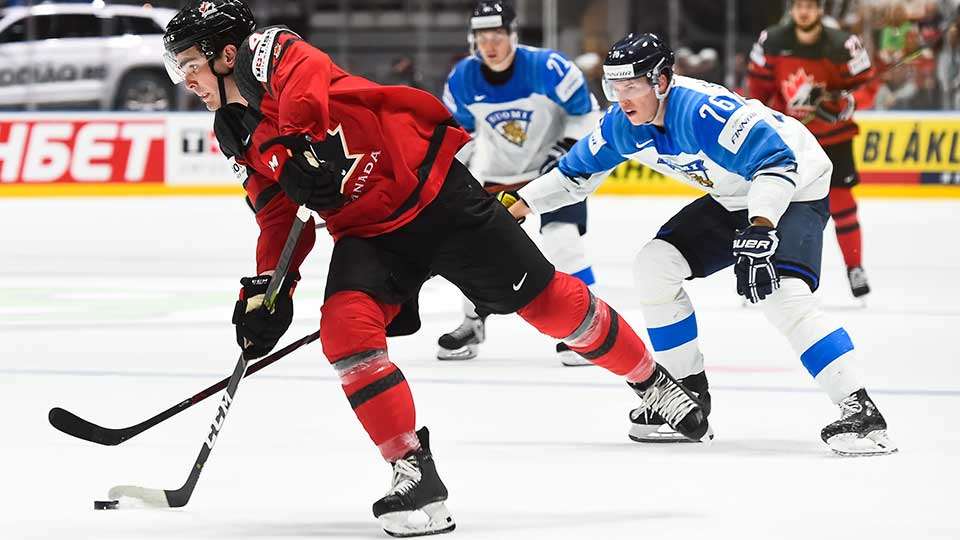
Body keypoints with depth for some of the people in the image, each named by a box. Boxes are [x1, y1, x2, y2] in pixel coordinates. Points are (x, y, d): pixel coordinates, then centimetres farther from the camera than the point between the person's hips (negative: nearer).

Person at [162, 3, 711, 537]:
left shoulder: (267, 52, -13)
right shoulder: (242, 137, 10)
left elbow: (305, 82, -37)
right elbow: (280, 214, 16)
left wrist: (299, 140, -48)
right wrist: (265, 290, 6)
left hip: (434, 189, -7)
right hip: (367, 234, 7)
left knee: (546, 298, -1)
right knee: (345, 328, -19)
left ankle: (652, 382, 21)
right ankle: (414, 474, -14)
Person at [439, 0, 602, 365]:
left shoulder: (546, 68, -27)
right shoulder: (462, 79, -14)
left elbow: (586, 110, -14)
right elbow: (460, 130, 4)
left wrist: (567, 149, -21)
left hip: (554, 166, -4)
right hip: (498, 172, 4)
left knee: (561, 239, -20)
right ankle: (472, 325, 23)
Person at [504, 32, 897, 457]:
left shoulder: (703, 111, -33)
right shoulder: (622, 125, -6)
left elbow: (777, 163, -37)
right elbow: (575, 171, 11)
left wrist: (760, 229, -47)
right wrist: (515, 209, 7)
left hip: (796, 187, -9)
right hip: (732, 199, 9)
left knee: (784, 294, -29)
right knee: (655, 266, 0)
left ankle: (859, 409, -29)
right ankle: (688, 393, 12)